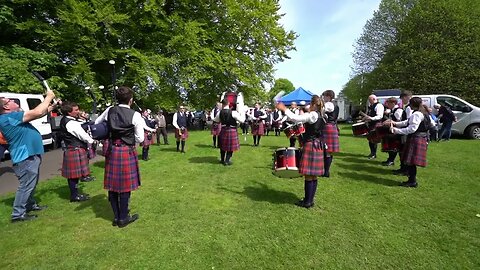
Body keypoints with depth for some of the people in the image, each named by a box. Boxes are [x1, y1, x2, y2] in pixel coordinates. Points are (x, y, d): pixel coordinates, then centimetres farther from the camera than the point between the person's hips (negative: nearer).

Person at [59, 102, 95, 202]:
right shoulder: (71, 123, -20)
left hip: (72, 149, 10)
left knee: (74, 174, 17)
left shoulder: (65, 120, 11)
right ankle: (74, 196, 11)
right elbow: (83, 136, -16)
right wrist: (92, 141, 0)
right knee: (75, 173, 0)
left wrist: (80, 118, 6)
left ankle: (75, 193, 28)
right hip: (75, 151, -10)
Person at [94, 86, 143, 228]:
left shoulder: (110, 110, 2)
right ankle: (123, 218, 19)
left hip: (112, 151, 5)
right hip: (127, 152, -5)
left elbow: (96, 124, 16)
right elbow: (140, 139, -9)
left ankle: (116, 216, 27)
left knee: (113, 184, 13)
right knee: (125, 185, 6)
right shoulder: (135, 115, -12)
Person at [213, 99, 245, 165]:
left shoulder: (220, 112, -4)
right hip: (232, 130, -4)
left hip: (223, 130, 4)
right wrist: (241, 112, -4)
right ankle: (227, 161, 12)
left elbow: (215, 120, 14)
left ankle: (222, 160, 32)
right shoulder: (233, 112, -15)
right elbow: (242, 120, -14)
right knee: (231, 146, 10)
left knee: (223, 145, 20)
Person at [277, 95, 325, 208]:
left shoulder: (313, 115, -14)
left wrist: (284, 108, -15)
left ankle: (307, 202, 6)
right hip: (317, 146, 9)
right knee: (313, 175, 13)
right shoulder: (321, 116, 12)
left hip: (310, 146, -9)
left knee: (309, 175, -3)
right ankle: (310, 199, 22)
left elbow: (296, 118, -23)